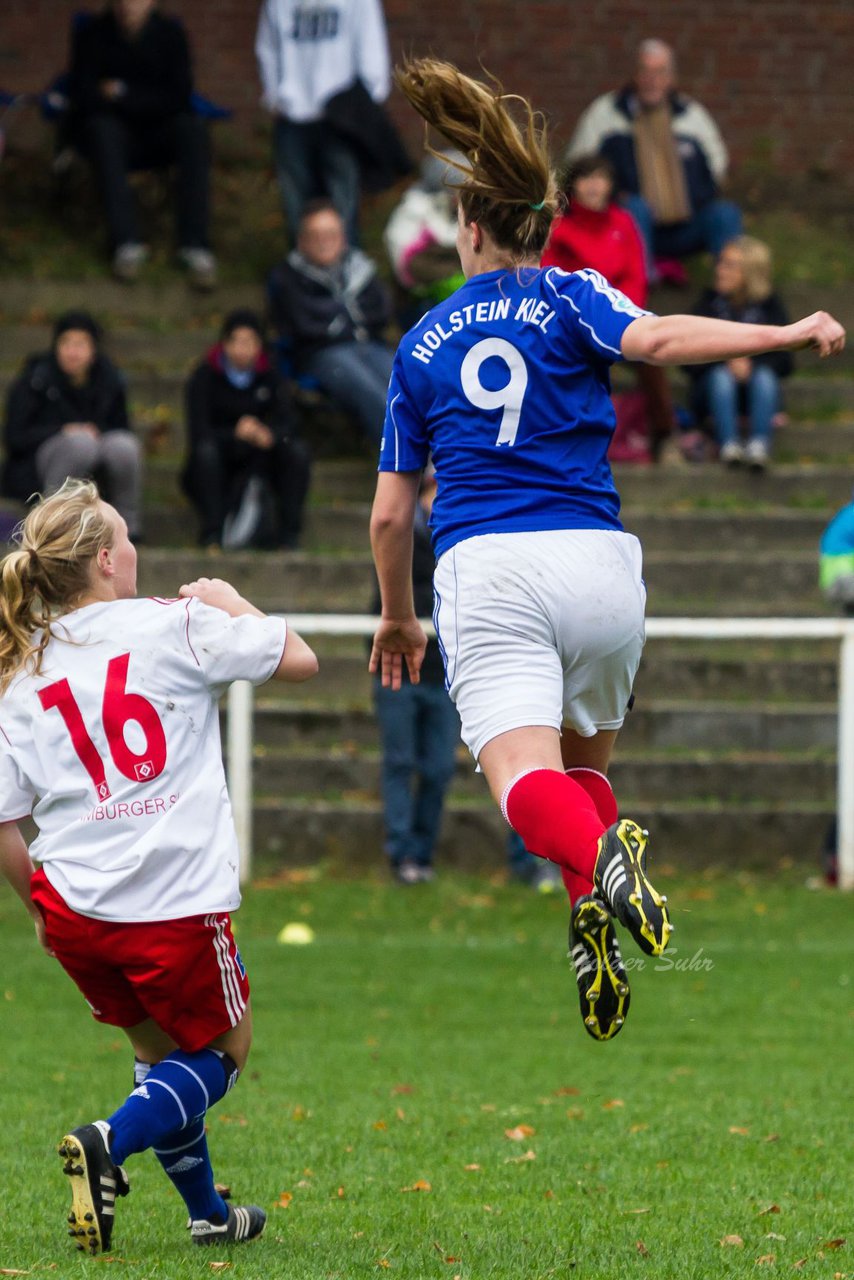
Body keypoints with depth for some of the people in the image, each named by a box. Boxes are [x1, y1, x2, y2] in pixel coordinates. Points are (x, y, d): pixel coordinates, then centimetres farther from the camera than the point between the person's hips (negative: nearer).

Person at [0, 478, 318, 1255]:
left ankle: (210, 1216, 29)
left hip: (73, 909, 5)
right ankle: (110, 1145, -10)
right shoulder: (172, 626, -5)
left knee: (158, 1050, 25)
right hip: (176, 901, -5)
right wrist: (229, 601, 18)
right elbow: (299, 659, 2)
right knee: (223, 1048, 15)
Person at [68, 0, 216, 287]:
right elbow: (82, 97, -11)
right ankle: (126, 241, -41)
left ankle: (195, 244, -37)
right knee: (102, 128, -35)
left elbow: (178, 98, -7)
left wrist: (122, 94, -14)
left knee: (193, 128, -30)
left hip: (157, 134, 1)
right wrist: (148, 103, -15)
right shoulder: (92, 34, -4)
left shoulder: (170, 33, -2)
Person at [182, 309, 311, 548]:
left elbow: (286, 425, -11)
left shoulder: (269, 378, 3)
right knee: (207, 450, -34)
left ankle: (288, 532, -20)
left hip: (254, 464, 3)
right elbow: (199, 433, -20)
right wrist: (236, 434, -38)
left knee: (297, 452, -20)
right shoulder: (205, 377, -8)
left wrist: (269, 436, -35)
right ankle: (212, 534, -33)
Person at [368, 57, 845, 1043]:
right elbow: (654, 339, -13)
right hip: (595, 560, 1)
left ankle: (596, 861, -49)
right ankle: (599, 937, 1)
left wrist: (397, 618, 34)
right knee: (585, 758, 21)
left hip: (484, 570, -1)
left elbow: (390, 514, 19)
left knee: (526, 776, -16)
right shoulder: (567, 297, 11)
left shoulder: (421, 344, 17)